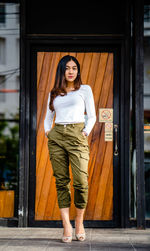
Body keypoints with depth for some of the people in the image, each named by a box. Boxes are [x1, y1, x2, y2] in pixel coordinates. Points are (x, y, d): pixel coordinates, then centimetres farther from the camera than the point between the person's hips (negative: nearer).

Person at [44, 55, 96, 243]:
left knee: (81, 181, -12)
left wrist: (86, 132, -5)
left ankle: (79, 221, 8)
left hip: (77, 136, -2)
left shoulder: (85, 90, 12)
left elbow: (91, 116, 9)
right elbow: (48, 117, 22)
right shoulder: (54, 93, 19)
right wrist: (47, 130, 5)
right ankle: (66, 226, -2)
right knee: (61, 181, -3)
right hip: (56, 137, 3)